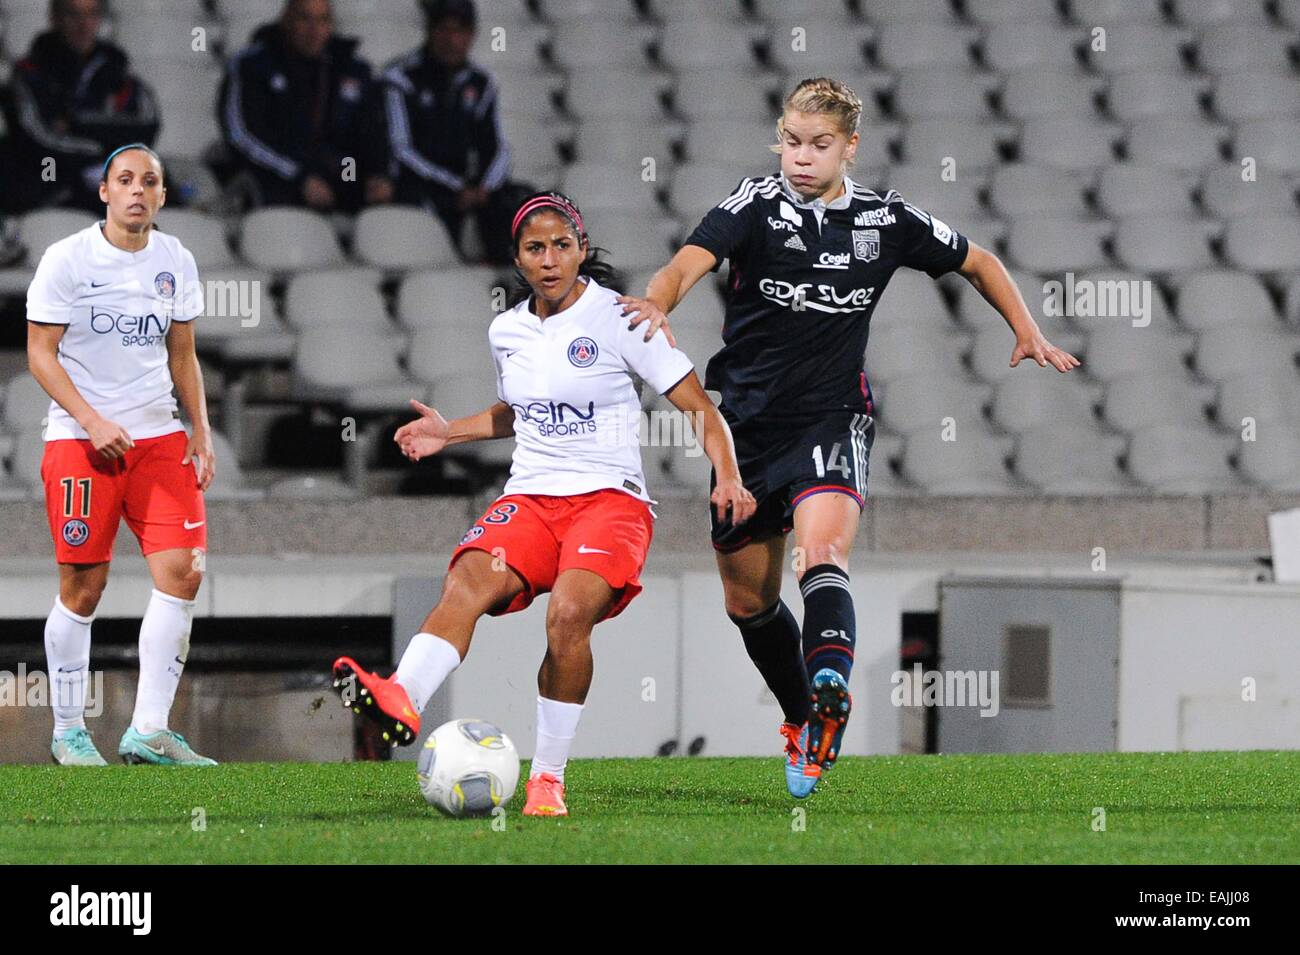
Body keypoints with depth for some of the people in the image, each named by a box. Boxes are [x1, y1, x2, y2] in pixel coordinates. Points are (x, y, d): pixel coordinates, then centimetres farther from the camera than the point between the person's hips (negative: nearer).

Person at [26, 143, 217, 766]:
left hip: (158, 435, 4)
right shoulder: (67, 259, -5)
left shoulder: (175, 262, 9)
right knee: (83, 586, -4)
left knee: (182, 572, -8)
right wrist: (93, 422, -16)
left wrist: (200, 430, 6)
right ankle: (68, 731, 10)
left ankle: (148, 731, -4)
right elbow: (41, 354, -6)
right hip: (79, 439, -4)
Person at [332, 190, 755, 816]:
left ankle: (548, 777, -19)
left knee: (569, 613, -31)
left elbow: (700, 408, -2)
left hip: (609, 499, -4)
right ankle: (401, 700, -53)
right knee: (467, 584, -28)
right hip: (529, 498, 4)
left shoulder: (617, 319, -4)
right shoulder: (506, 331, 12)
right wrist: (450, 432, 19)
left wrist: (727, 478, -17)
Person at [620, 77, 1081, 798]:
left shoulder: (887, 222, -1)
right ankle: (800, 718, 35)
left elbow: (977, 262, 17)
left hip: (832, 420, -2)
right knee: (747, 600, 12)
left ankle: (829, 698, -48)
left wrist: (1028, 332, 7)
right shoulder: (755, 205, -7)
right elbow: (690, 261, -26)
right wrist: (657, 304, -48)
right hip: (749, 425, 2)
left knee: (822, 555, -29)